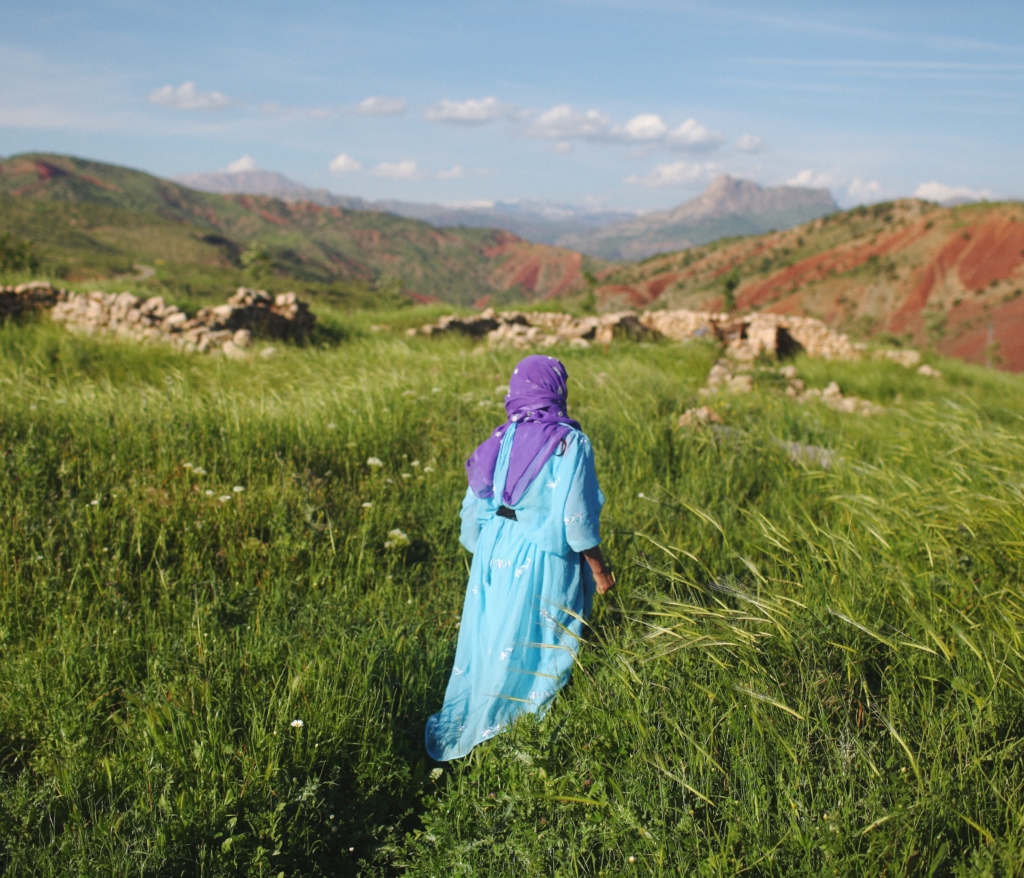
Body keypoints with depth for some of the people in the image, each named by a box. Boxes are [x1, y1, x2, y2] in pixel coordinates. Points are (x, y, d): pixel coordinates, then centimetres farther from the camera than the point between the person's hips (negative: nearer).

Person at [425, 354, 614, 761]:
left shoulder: (501, 439, 2)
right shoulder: (569, 443, -13)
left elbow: (475, 505, 6)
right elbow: (577, 515, -15)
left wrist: (481, 549, 21)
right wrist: (598, 567, -4)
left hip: (496, 555, 5)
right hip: (544, 562, -5)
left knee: (491, 641, 16)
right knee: (540, 647, 8)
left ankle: (463, 729, 26)